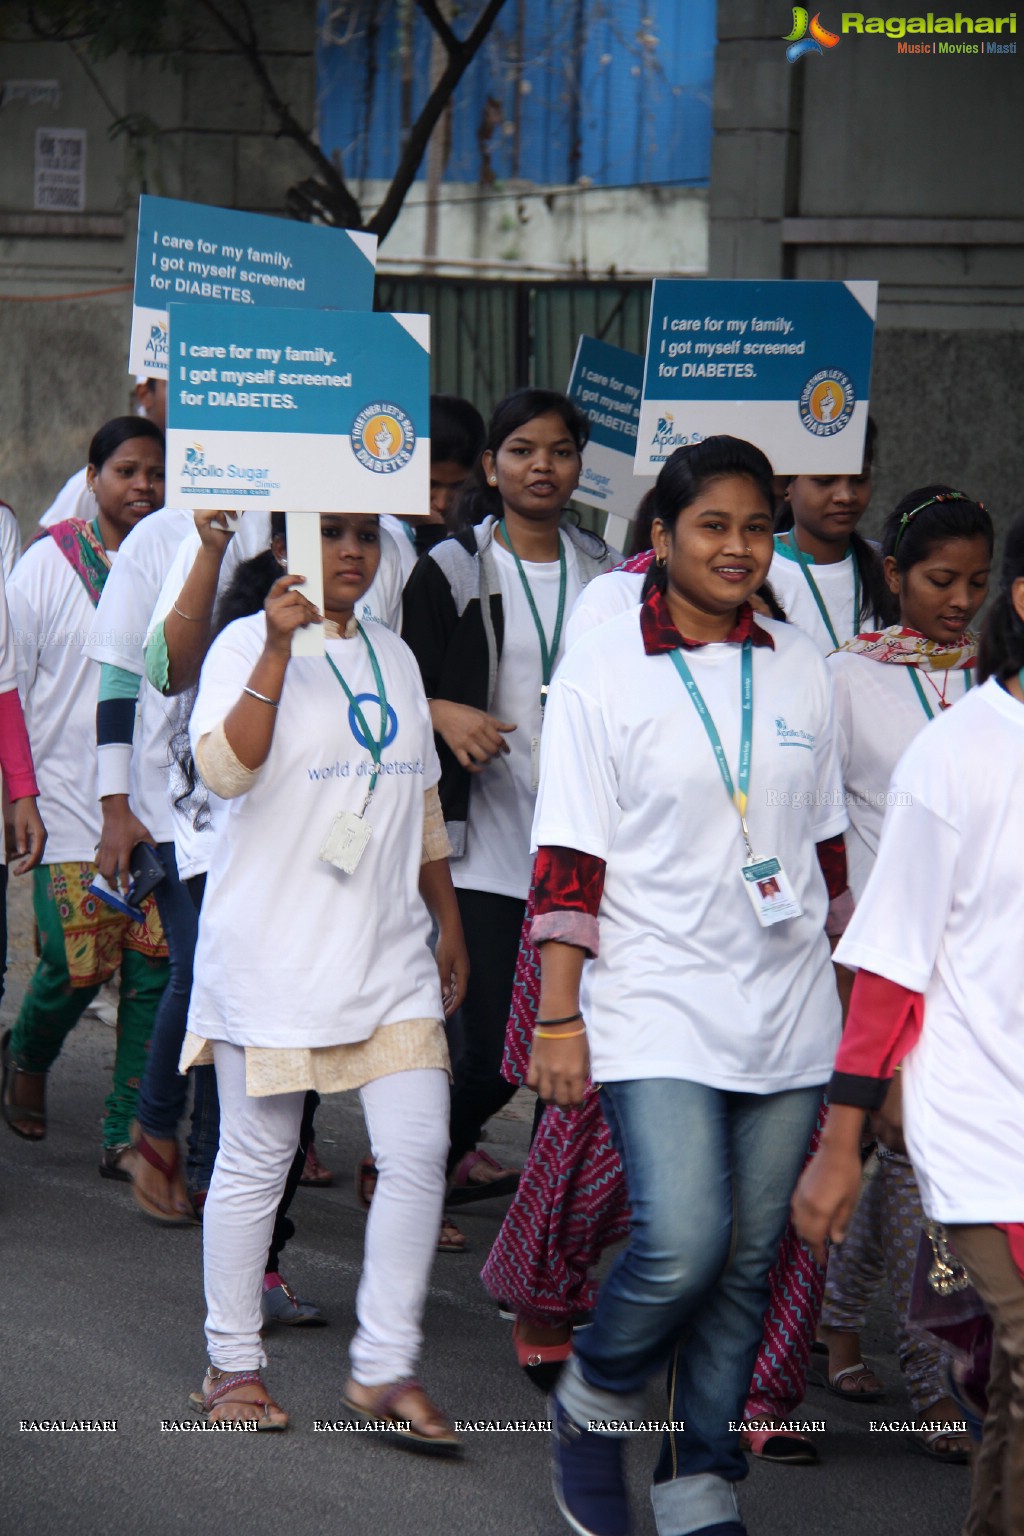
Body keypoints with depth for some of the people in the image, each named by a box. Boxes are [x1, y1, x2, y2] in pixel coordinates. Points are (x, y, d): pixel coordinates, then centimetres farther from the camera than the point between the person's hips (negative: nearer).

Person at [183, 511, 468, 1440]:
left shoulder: (393, 656, 16)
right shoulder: (249, 644, -4)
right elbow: (224, 770, -20)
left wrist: (450, 925, 22)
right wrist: (279, 650, -26)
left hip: (388, 951, 5)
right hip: (272, 951, -5)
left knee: (419, 1150, -6)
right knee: (257, 1161, 2)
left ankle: (385, 1370, 1)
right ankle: (234, 1364, 16)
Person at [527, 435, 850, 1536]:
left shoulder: (798, 669, 9)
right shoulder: (605, 671, -4)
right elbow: (569, 860, -5)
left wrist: (854, 986, 17)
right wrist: (557, 1019, -9)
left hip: (786, 1018, 4)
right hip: (656, 1011, -4)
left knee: (748, 1260, 5)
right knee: (681, 1246, -17)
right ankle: (591, 1404, 12)